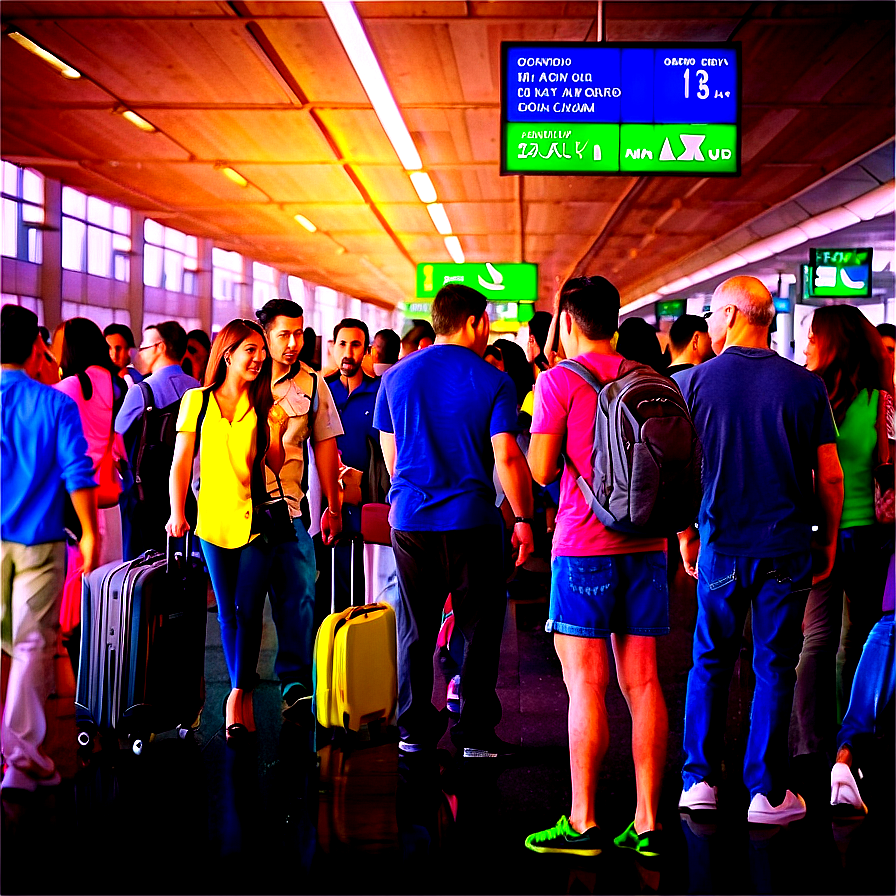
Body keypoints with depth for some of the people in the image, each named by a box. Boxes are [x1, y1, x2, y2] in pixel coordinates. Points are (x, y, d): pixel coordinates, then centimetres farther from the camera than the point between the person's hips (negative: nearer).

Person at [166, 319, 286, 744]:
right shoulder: (197, 400, 4)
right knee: (227, 612, 6)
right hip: (214, 518, 0)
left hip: (256, 519, 0)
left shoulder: (264, 404, 6)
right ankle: (244, 698, 17)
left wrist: (275, 429, -8)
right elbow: (181, 462, 4)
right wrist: (177, 513, -7)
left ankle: (238, 694, -3)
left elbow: (275, 466, 9)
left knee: (249, 610, -8)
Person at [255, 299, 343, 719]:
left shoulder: (312, 383, 7)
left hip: (289, 506, 1)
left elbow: (324, 443, 13)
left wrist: (333, 506, 13)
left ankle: (295, 686, -3)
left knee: (298, 596, -7)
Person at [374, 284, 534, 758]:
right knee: (480, 629, 7)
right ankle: (475, 732, 8)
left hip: (409, 520, 4)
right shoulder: (493, 382, -6)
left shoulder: (396, 377, 7)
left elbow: (390, 454, 13)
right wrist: (523, 518, -2)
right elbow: (507, 457, -11)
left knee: (415, 630, 12)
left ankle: (414, 728, 17)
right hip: (471, 521, -4)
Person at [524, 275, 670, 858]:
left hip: (583, 547, -5)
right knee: (643, 684, 6)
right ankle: (647, 822, 8)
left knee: (587, 685, -2)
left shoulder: (560, 380, -5)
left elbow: (542, 470, -8)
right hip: (646, 546, 5)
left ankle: (583, 823, 1)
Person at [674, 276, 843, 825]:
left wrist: (686, 537, 11)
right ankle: (768, 793, 9)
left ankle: (700, 781, 16)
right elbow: (831, 476, -2)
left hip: (721, 547, 0)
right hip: (787, 547, 0)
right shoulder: (806, 385, -3)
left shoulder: (691, 382, -3)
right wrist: (828, 541, 10)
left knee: (710, 663, 13)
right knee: (775, 666, 6)